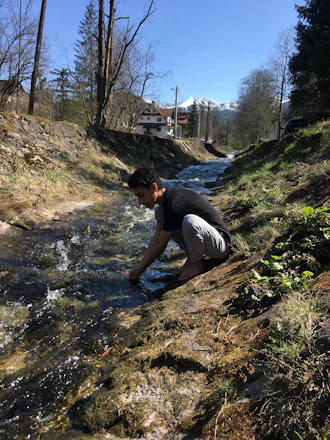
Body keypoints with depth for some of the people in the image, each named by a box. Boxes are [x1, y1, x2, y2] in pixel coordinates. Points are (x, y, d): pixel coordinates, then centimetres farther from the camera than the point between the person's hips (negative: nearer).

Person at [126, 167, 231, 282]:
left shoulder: (174, 206, -27)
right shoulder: (167, 197, 1)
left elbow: (161, 245, -18)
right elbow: (157, 235, 5)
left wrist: (142, 268, -5)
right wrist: (140, 265, 2)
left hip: (220, 245, -9)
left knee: (189, 221, -40)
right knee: (160, 212, 2)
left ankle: (197, 263, -9)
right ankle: (191, 257, 4)